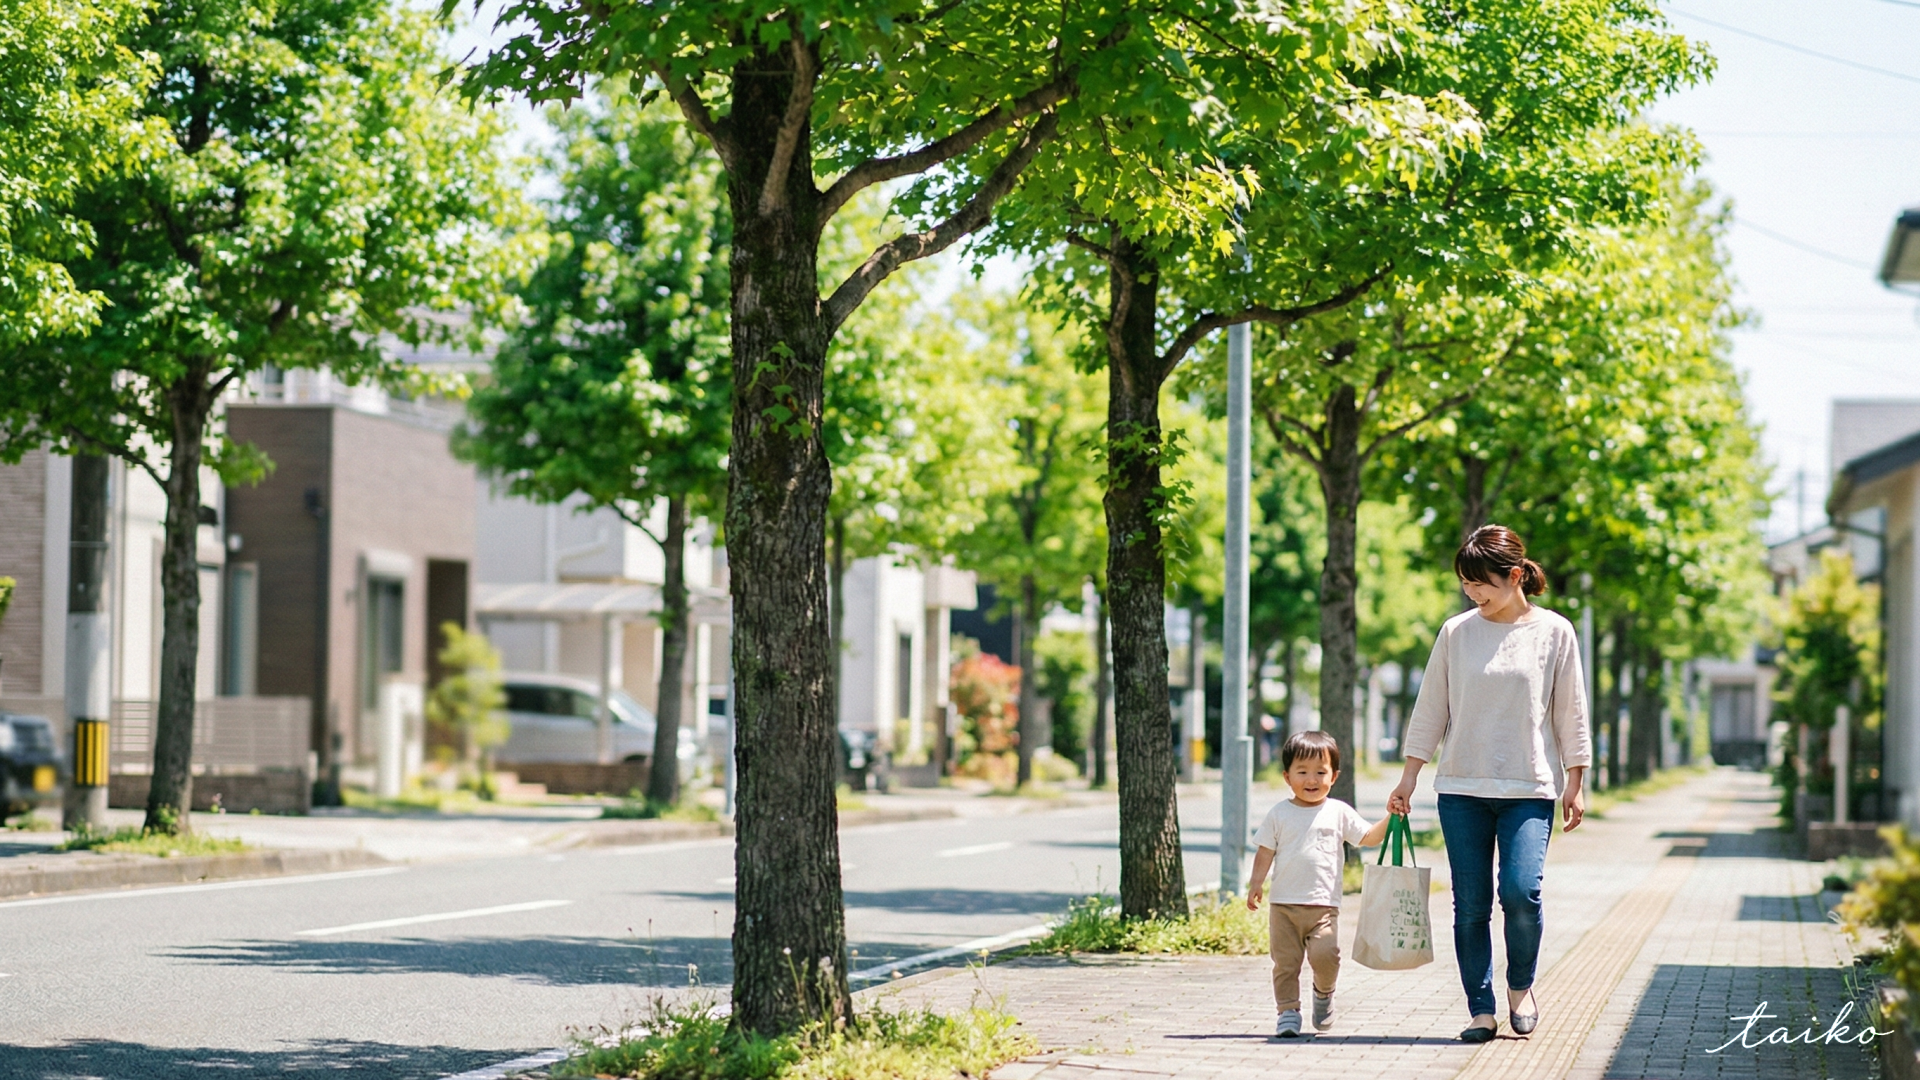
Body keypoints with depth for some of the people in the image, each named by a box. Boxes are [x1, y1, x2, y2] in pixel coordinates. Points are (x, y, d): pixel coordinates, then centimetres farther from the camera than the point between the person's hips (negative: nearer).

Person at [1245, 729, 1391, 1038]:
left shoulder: (1339, 813, 8)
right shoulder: (1279, 813, 8)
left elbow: (1369, 837, 9)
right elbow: (1265, 851, 8)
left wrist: (1389, 819, -5)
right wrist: (1256, 882, -2)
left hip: (1323, 904, -1)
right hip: (1283, 903, 1)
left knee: (1325, 954, -16)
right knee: (1285, 960, -1)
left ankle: (1324, 991, 13)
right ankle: (1287, 1010, 9)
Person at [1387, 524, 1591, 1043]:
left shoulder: (1554, 632, 1)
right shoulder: (1456, 632, 4)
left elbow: (1570, 713, 5)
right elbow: (1431, 709, 10)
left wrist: (1574, 784, 3)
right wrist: (1409, 777, 7)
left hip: (1530, 789, -2)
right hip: (1462, 787, 2)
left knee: (1521, 891, -17)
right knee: (1470, 905, -1)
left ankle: (1521, 986, 8)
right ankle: (1481, 1009, 8)